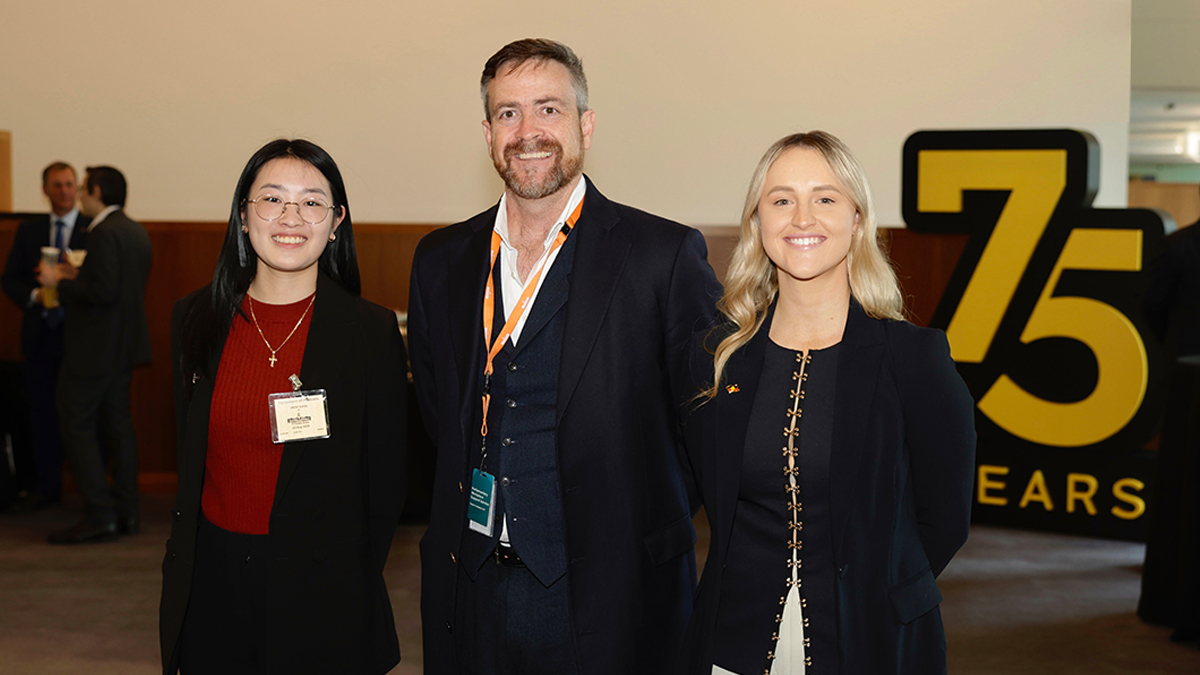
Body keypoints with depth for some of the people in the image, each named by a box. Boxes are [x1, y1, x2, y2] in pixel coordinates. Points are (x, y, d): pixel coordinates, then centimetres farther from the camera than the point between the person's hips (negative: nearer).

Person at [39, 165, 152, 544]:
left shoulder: (104, 233, -17)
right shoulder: (136, 231, 13)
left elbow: (104, 291, -25)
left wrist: (60, 283, -13)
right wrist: (79, 277, 13)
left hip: (94, 349, -10)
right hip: (122, 346, 10)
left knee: (76, 427, -4)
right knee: (116, 425, 13)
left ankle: (100, 516, -6)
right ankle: (125, 512, 16)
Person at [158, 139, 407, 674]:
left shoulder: (371, 333, -10)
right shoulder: (195, 319, 1)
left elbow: (385, 482, -5)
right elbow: (189, 457, 10)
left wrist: (347, 584, -3)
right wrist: (182, 564, 8)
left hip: (321, 590, -3)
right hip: (211, 584, 3)